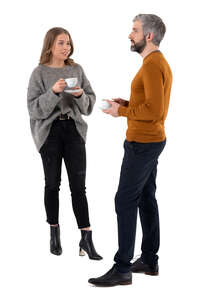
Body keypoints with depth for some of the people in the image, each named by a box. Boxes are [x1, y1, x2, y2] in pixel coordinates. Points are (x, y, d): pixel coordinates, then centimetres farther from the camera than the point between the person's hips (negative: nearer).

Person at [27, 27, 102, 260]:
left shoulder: (76, 70, 6)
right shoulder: (40, 72, -4)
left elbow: (91, 101, 8)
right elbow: (34, 108, -9)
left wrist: (80, 95, -14)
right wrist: (53, 91, -23)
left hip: (74, 129, 2)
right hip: (49, 131, -2)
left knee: (78, 185, -2)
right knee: (52, 184, 8)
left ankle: (86, 238, -2)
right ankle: (54, 233, 23)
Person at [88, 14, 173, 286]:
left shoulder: (152, 65, -18)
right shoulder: (161, 63, 15)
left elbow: (155, 111, -25)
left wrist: (122, 112, -15)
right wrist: (127, 103, 8)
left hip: (142, 144, -11)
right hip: (152, 141, 11)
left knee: (125, 201, -8)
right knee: (146, 199, 13)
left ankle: (122, 269, -4)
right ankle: (149, 261, 21)